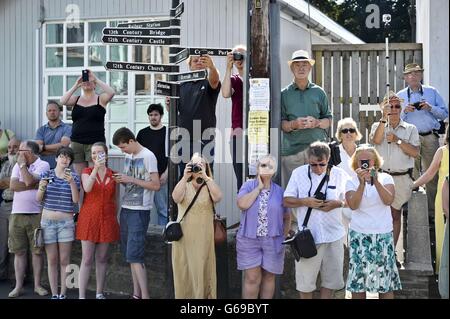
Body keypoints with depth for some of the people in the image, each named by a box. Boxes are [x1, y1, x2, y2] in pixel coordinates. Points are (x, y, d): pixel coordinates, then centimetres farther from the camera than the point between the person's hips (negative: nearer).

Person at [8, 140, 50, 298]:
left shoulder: (43, 165, -2)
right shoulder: (18, 166, 13)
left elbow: (29, 181, -18)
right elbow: (13, 186, -2)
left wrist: (22, 164, -3)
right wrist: (35, 185, -9)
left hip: (36, 214, -4)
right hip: (17, 214, 4)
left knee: (37, 251, 2)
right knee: (19, 252, 6)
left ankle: (37, 285, 12)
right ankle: (18, 286, 11)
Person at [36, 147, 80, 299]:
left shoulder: (73, 176, 3)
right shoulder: (46, 174, 5)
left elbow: (76, 200, -6)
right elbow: (38, 199, 4)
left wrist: (71, 182, -19)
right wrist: (42, 188, -16)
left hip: (66, 222, -1)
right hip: (48, 222, 1)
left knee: (64, 260, 0)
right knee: (52, 260, 4)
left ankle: (63, 294, 5)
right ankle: (54, 294, 10)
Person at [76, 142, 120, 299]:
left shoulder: (113, 175, 8)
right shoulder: (87, 172, 3)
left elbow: (115, 200, 12)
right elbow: (87, 188, -19)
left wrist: (116, 219, 8)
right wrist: (96, 168, -26)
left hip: (107, 219, 2)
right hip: (89, 218, -2)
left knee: (102, 258, 8)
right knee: (87, 259, -4)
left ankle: (99, 293, 18)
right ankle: (82, 295, -2)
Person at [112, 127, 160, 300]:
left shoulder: (148, 156, -11)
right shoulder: (128, 156, 13)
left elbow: (156, 185, -15)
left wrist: (131, 179, -17)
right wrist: (122, 180, 0)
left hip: (139, 211, -8)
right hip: (126, 209, 8)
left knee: (134, 255, -12)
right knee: (130, 255, 9)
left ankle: (145, 295, -7)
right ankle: (136, 294, 17)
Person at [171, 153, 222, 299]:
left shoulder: (209, 186, 7)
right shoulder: (184, 185, 8)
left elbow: (218, 198, -15)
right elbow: (176, 198, -13)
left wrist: (205, 177, -16)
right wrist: (185, 177, -16)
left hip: (204, 237, -1)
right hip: (184, 235, 1)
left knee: (203, 270, 0)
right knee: (184, 269, 3)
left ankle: (204, 295, 9)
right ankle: (184, 295, 12)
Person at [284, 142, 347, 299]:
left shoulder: (339, 174, 0)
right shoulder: (298, 173, -2)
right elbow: (287, 201, 0)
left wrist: (338, 203, -15)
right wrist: (305, 201, -18)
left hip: (333, 235, 1)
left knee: (331, 279, 13)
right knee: (305, 280, 7)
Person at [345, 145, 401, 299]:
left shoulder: (385, 178, 3)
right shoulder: (352, 182, 2)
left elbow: (388, 200, -14)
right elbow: (353, 205, -15)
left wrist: (376, 181, -24)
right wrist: (362, 183, -25)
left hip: (383, 234, 0)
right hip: (359, 235, 0)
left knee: (385, 278, 4)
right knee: (358, 278, 2)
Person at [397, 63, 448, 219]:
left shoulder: (432, 92, 11)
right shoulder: (400, 96, 11)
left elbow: (445, 114, 8)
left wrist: (430, 108, -7)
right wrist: (405, 111, -9)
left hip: (430, 137, 0)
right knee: (412, 175, -1)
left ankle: (432, 209, 7)